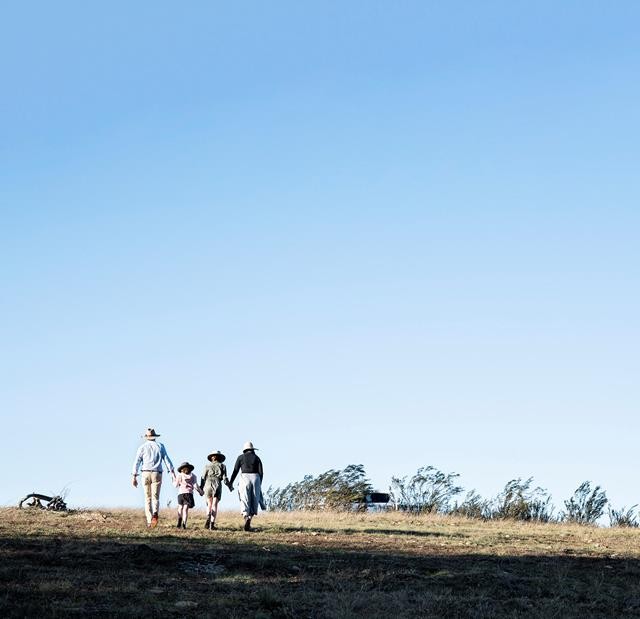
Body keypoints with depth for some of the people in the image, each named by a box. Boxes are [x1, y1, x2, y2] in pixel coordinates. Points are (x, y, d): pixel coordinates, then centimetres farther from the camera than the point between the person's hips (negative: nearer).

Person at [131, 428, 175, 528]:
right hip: (157, 474, 0)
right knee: (155, 497, 0)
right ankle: (155, 513, -31)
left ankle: (149, 521, 1)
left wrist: (134, 477, 1)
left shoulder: (142, 447, 6)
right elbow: (167, 460, 0)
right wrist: (172, 472, -3)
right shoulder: (160, 446, 8)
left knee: (147, 498, 9)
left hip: (146, 474, 0)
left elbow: (137, 462, 0)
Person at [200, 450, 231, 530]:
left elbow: (203, 478, 9)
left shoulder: (207, 466, 13)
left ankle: (208, 518, -12)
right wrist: (229, 486, 19)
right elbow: (225, 478, 4)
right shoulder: (222, 466, 10)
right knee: (214, 505, 0)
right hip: (217, 485, -1)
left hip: (208, 485, 1)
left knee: (209, 504, 14)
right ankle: (212, 523, -11)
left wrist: (201, 488, 17)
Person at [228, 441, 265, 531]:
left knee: (245, 501, -3)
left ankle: (246, 517, -24)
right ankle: (250, 517, -8)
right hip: (255, 478, 1)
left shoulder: (241, 457, 8)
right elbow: (261, 472, 4)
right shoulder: (257, 458, 11)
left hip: (245, 478, -1)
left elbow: (235, 471, 3)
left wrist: (230, 483, 8)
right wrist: (259, 484, 12)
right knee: (254, 501, 7)